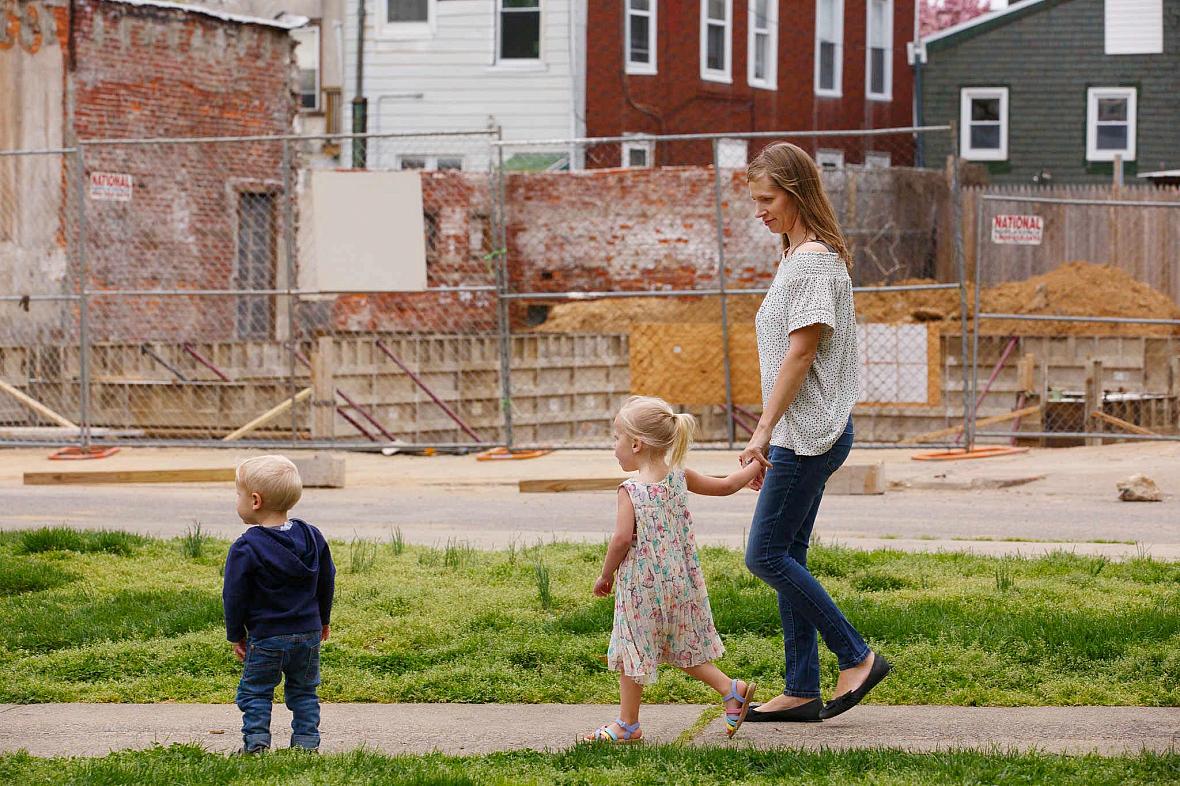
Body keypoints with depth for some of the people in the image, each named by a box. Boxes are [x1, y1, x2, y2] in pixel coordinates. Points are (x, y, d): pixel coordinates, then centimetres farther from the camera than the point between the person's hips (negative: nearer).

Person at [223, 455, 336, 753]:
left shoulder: (246, 548, -14)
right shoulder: (312, 537, 2)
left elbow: (235, 595, -10)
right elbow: (326, 582, 11)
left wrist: (236, 635, 1)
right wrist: (323, 619, 23)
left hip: (265, 636, -5)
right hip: (308, 633, 5)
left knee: (255, 691, 8)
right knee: (303, 691, 15)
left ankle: (256, 741, -1)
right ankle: (307, 742, 12)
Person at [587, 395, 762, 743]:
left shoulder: (631, 490, -18)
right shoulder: (679, 476, 1)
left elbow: (622, 538, -22)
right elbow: (726, 486, 12)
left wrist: (606, 575, -8)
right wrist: (756, 466, 28)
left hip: (641, 584, -7)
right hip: (680, 580, 7)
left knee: (633, 649, 6)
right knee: (681, 647, 20)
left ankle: (628, 724, 15)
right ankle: (731, 689, 9)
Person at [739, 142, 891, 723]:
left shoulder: (812, 259, -14)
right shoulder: (798, 256, 17)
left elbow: (801, 353, -19)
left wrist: (764, 430, -19)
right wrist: (769, 438, 19)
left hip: (808, 432, -10)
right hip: (800, 435, 10)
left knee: (766, 556, -9)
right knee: (786, 559, 9)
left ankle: (857, 658, -3)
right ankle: (802, 692, 11)